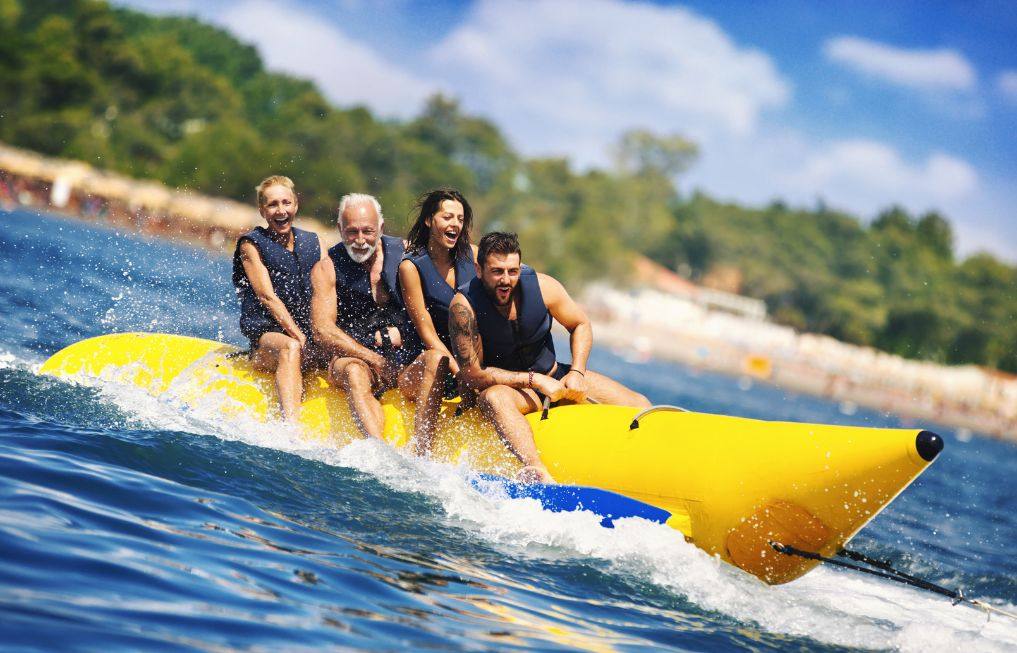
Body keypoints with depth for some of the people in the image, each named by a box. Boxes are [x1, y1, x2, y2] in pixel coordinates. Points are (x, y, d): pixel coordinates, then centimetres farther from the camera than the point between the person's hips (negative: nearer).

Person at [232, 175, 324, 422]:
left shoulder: (312, 242, 15)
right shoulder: (252, 245, 2)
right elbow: (268, 298, -8)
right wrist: (299, 338, -19)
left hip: (312, 333, 6)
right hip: (266, 334, -6)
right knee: (290, 348, -37)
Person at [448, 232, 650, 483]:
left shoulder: (542, 286, -12)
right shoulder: (464, 306, -21)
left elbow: (580, 325, 5)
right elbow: (472, 375, -21)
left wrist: (577, 372, -10)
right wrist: (534, 380, -23)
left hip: (552, 375, 5)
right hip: (508, 386, -5)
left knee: (639, 406, -11)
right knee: (493, 397, -42)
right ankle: (538, 471, -62)